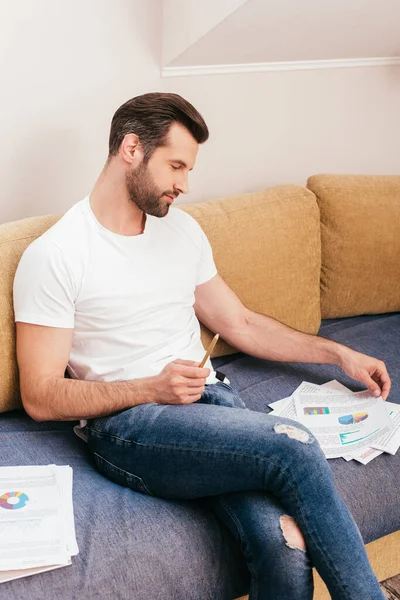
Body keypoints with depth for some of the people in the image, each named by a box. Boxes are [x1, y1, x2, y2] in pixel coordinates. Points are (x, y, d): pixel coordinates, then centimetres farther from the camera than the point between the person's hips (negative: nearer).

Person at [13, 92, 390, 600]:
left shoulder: (182, 229, 16)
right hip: (125, 424, -4)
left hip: (210, 398, 5)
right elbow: (41, 398, -5)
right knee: (293, 446, -28)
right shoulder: (53, 256, -3)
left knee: (286, 544, -26)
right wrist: (153, 388, -15)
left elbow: (241, 324, 24)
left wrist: (338, 353, 19)